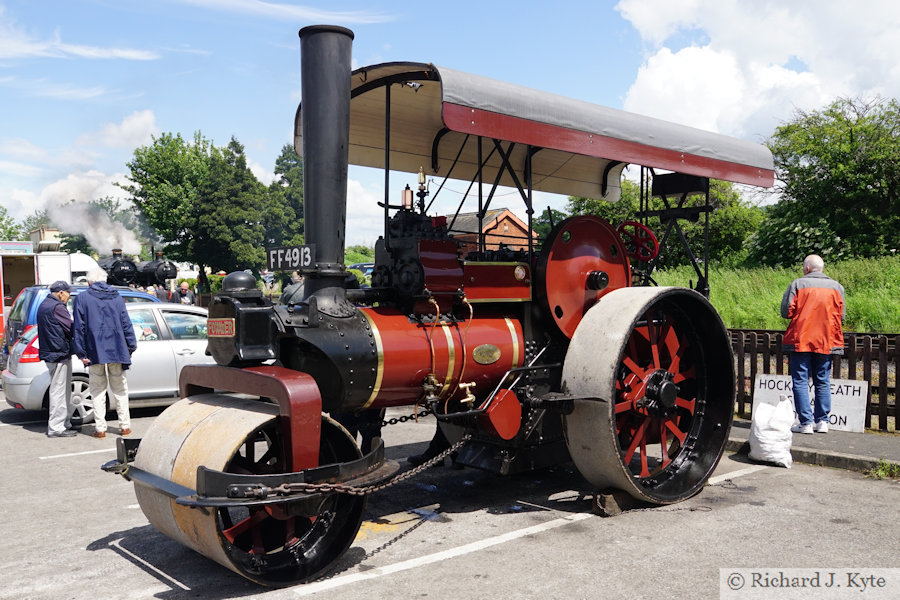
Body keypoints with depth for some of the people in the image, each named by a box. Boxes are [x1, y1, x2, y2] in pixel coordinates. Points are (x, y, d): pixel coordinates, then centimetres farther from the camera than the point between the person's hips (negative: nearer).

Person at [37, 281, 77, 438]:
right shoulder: (57, 307, -15)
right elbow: (71, 328, -15)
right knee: (59, 391, -5)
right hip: (59, 354, -10)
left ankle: (65, 423, 24)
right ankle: (56, 427, -1)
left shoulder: (43, 305, 17)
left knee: (63, 390, 17)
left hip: (49, 353, 10)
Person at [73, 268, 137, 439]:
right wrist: (131, 346, 9)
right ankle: (125, 425, 13)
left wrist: (81, 352, -1)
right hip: (116, 350, 2)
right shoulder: (117, 297, 5)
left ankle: (100, 428, 6)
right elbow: (126, 324, 5)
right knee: (119, 388, 11)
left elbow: (79, 327, -4)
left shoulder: (82, 298, -2)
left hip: (95, 352, -2)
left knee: (97, 390, 6)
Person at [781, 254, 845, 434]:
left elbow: (786, 311, -6)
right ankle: (822, 421, 11)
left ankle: (805, 423, -3)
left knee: (800, 381, 1)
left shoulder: (797, 284, -4)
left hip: (800, 340, -3)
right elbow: (840, 315, 6)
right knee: (823, 382, 12)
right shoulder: (836, 286, 5)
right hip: (827, 342, 3)